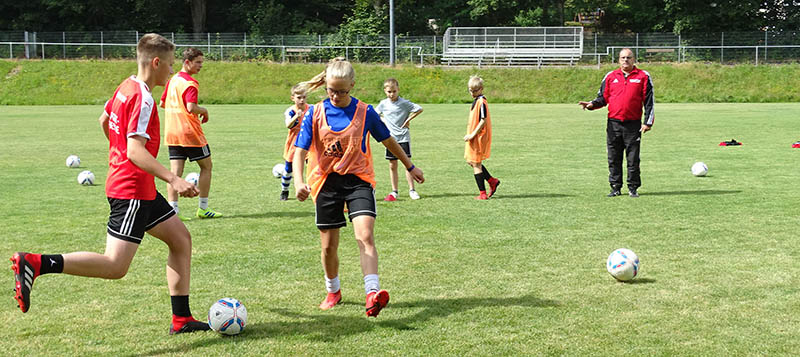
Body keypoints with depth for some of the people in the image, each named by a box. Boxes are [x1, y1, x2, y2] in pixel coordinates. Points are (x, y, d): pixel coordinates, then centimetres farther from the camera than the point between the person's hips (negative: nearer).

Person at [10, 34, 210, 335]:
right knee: (115, 266, -14)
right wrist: (173, 179, -30)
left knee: (181, 239, 13)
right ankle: (35, 264, -16)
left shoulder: (126, 87, 10)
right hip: (132, 190, -11)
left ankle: (181, 319, 15)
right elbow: (136, 151, -26)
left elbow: (104, 120, 26)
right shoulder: (143, 98, -18)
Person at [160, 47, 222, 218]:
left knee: (175, 171, 2)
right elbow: (191, 108, -26)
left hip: (171, 133, 7)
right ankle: (203, 208, 12)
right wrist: (204, 111, -8)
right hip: (190, 133, -7)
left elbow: (162, 103, 20)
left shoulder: (172, 80, 12)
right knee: (206, 166, 9)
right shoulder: (190, 83, -15)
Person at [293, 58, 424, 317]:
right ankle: (333, 292, 34)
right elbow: (300, 150, -7)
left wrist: (410, 167, 23)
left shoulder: (365, 112, -3)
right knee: (328, 245, 9)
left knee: (365, 235, -21)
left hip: (358, 180, -1)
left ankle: (372, 294, -29)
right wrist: (299, 181, -25)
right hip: (326, 182, 1)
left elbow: (388, 140, 12)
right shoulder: (315, 114, -4)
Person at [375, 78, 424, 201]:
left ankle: (411, 190, 2)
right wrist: (382, 120, 4)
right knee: (392, 165, 6)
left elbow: (419, 109, -8)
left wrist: (408, 120, -9)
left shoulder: (404, 103, -7)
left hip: (403, 137, -3)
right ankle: (394, 191, 13)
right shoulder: (383, 104, 4)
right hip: (390, 139, 3)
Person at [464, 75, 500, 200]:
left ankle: (483, 194, 3)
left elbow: (483, 121, -23)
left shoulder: (481, 102, -18)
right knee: (471, 162, 17)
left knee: (476, 164, -3)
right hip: (474, 137, 10)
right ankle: (492, 181, 23)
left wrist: (473, 134, -22)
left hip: (479, 137, -10)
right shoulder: (476, 101, 13)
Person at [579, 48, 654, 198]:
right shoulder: (610, 76, 11)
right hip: (613, 123, 2)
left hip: (633, 124, -2)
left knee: (633, 158, 2)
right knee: (614, 158, 5)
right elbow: (603, 97, 13)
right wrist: (592, 104, -8)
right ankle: (615, 187, 14)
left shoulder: (643, 76, 4)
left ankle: (633, 187, 10)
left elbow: (649, 101, 3)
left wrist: (648, 122, -3)